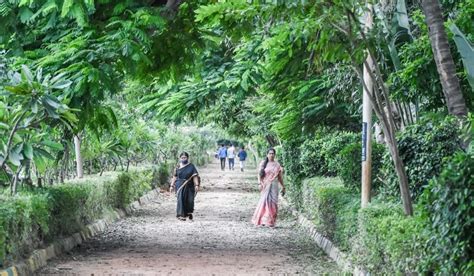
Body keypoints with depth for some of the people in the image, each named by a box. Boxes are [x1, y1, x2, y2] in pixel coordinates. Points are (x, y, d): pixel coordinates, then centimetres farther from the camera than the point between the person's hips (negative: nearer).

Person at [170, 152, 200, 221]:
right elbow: (174, 177, 8)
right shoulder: (178, 167, 6)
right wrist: (172, 185, 2)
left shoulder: (191, 166, 1)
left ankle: (189, 212, 28)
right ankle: (181, 215, -11)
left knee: (190, 200, -1)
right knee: (181, 199, -12)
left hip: (189, 186, 0)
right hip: (180, 186, 0)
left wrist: (196, 185, -16)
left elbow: (195, 176, -5)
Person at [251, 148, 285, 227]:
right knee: (264, 201, -11)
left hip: (274, 186, 2)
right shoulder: (263, 163, 3)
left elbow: (280, 177, 12)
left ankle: (271, 221, 3)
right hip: (265, 185, -2)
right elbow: (259, 174, -1)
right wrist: (260, 184, -14)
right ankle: (263, 220, -7)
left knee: (273, 202, -2)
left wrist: (283, 187, 12)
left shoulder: (277, 165, 8)